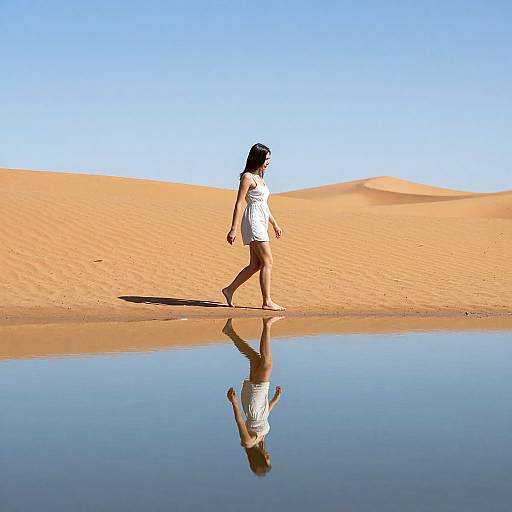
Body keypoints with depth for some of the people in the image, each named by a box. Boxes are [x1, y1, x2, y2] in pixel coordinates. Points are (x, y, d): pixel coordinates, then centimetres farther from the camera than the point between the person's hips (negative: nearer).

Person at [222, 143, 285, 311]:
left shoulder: (259, 178, 19)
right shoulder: (247, 177, -8)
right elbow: (239, 203, -12)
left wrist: (275, 224, 24)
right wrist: (233, 229, -16)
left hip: (261, 223, 9)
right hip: (253, 221, -9)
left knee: (255, 265, 9)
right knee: (267, 261, -10)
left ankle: (230, 290, 19)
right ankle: (267, 302, -9)